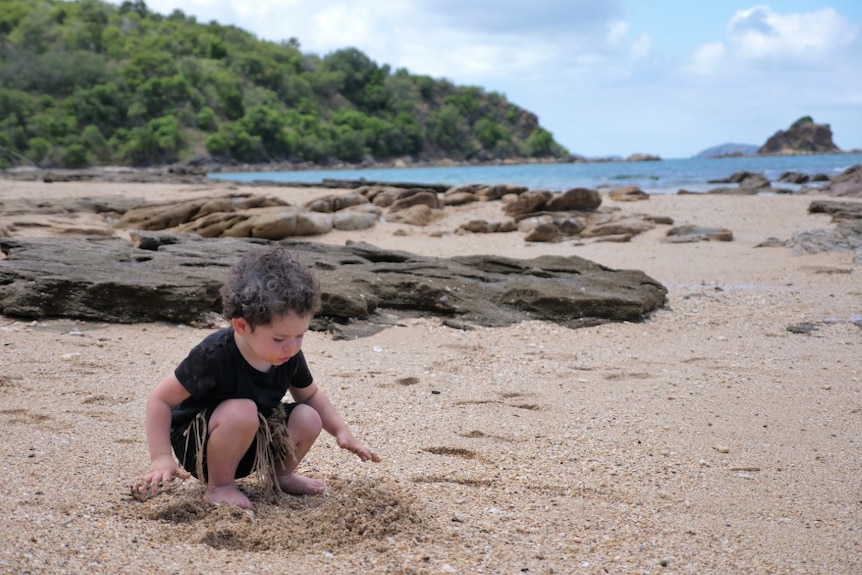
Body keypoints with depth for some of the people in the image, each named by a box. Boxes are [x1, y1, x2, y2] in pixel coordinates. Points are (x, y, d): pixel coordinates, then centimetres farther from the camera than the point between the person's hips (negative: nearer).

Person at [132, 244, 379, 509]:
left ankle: (279, 475, 12)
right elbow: (160, 399, -22)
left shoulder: (290, 357, -10)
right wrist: (161, 459, -29)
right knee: (242, 412, -35)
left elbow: (311, 395, 10)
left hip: (251, 445, 6)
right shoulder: (214, 355, -29)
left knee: (308, 419, -16)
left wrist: (342, 432, -2)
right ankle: (218, 486, -12)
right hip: (196, 445, -6)